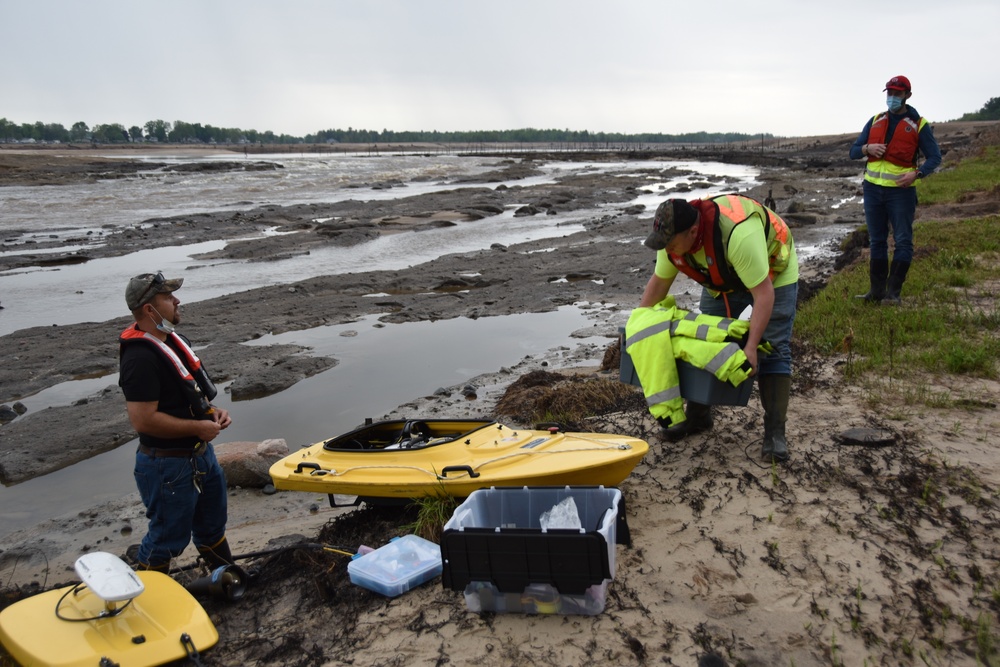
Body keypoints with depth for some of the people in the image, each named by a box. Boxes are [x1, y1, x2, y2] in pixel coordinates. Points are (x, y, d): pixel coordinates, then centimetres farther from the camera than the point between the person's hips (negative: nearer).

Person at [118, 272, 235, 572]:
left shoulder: (175, 341, 6)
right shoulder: (141, 357, -25)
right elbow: (144, 420, -30)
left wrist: (210, 411, 1)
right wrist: (198, 427, -22)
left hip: (200, 454, 10)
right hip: (169, 466, -10)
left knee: (212, 524, 25)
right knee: (169, 537, 8)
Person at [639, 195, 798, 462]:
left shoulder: (738, 234, -45)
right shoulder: (673, 236, -23)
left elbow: (764, 294, -41)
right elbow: (658, 283, -7)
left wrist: (751, 346, -43)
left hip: (773, 274, -6)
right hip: (723, 279, 6)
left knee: (772, 350, -13)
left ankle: (774, 432, -9)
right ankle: (698, 416, 18)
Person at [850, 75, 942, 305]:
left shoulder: (919, 124, -1)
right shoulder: (875, 120, 10)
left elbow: (934, 157, -2)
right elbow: (853, 152, 10)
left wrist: (917, 173, -21)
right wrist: (867, 148, -12)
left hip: (901, 191, -4)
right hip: (873, 190, 4)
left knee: (903, 241, -4)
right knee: (877, 241, 9)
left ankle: (893, 292, 1)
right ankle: (876, 291, 16)